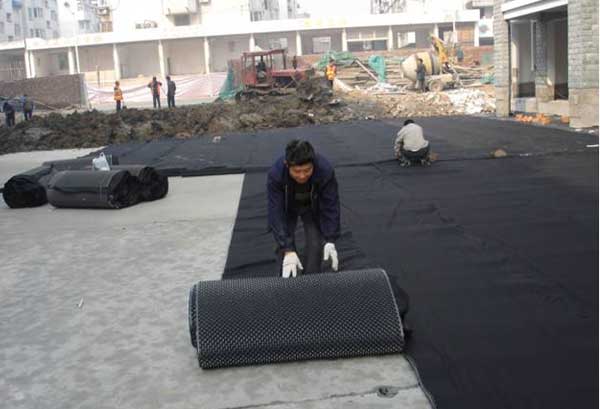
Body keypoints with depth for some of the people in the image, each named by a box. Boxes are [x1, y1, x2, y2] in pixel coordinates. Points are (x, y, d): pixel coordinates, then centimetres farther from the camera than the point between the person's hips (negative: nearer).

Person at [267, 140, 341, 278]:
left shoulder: (326, 171, -36)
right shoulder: (275, 174, -38)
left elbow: (331, 207, -25)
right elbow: (276, 213, -35)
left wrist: (330, 240, -31)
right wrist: (288, 249, -40)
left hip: (313, 206, 1)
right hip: (287, 207, 0)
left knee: (315, 246, -9)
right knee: (284, 248, -11)